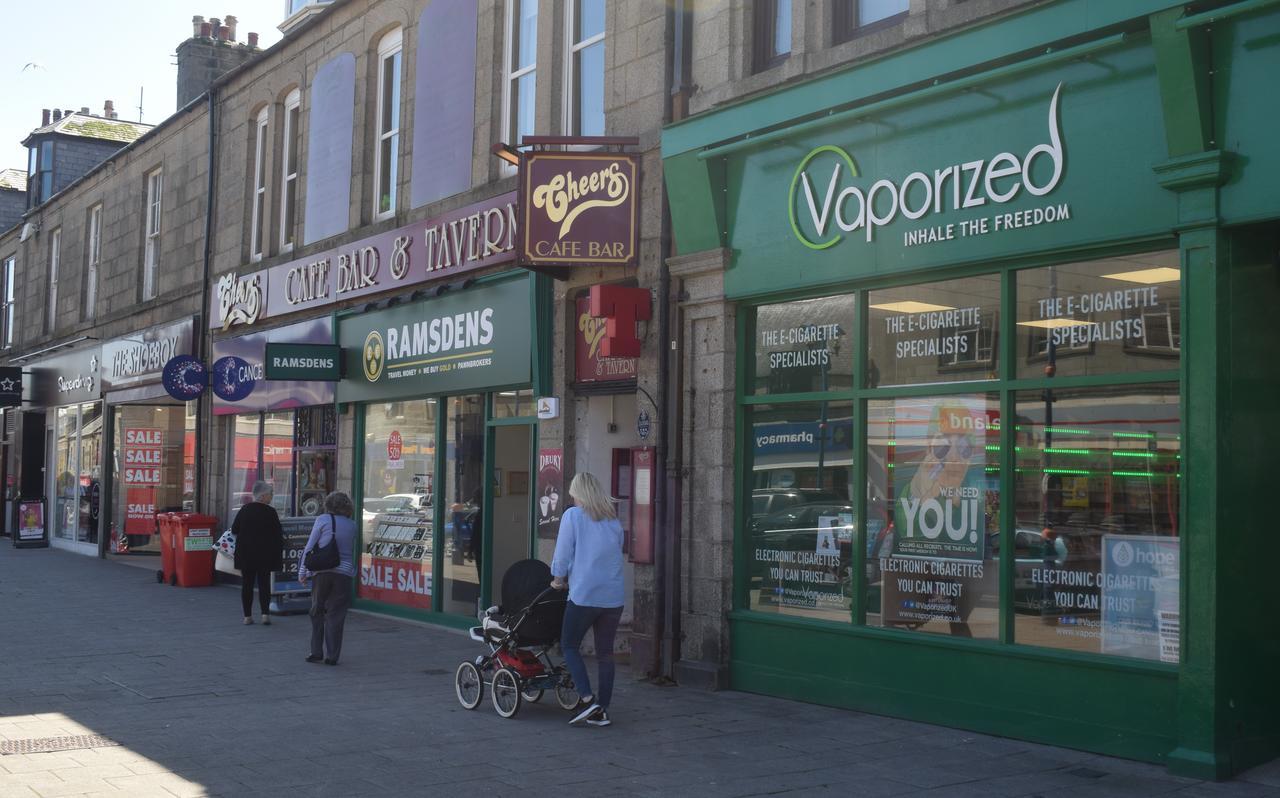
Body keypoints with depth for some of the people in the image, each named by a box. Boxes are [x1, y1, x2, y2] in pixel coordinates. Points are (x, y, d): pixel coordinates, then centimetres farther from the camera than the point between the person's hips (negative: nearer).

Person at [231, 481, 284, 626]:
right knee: (264, 583, 5)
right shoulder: (270, 512, -10)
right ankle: (265, 614, -3)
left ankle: (247, 616, 9)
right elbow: (278, 534, -8)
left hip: (245, 554, 3)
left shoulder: (245, 509, 1)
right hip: (265, 554, -3)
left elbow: (234, 529, 7)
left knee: (247, 584, 8)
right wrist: (280, 551, 3)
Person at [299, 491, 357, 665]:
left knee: (317, 612, 13)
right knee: (336, 616, 5)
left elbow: (309, 547, -2)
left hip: (321, 573, -2)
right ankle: (331, 656, 4)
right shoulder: (352, 525, 8)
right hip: (344, 573, 2)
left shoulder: (323, 520, -1)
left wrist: (302, 572, 2)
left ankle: (316, 652, 13)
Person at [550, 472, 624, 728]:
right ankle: (602, 711, 12)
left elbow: (563, 553, -3)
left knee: (569, 646, 9)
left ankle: (589, 700, -5)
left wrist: (559, 579, 16)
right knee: (605, 653, 10)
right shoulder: (614, 521, 12)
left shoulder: (572, 516, -3)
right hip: (613, 596, 5)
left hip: (584, 594, -5)